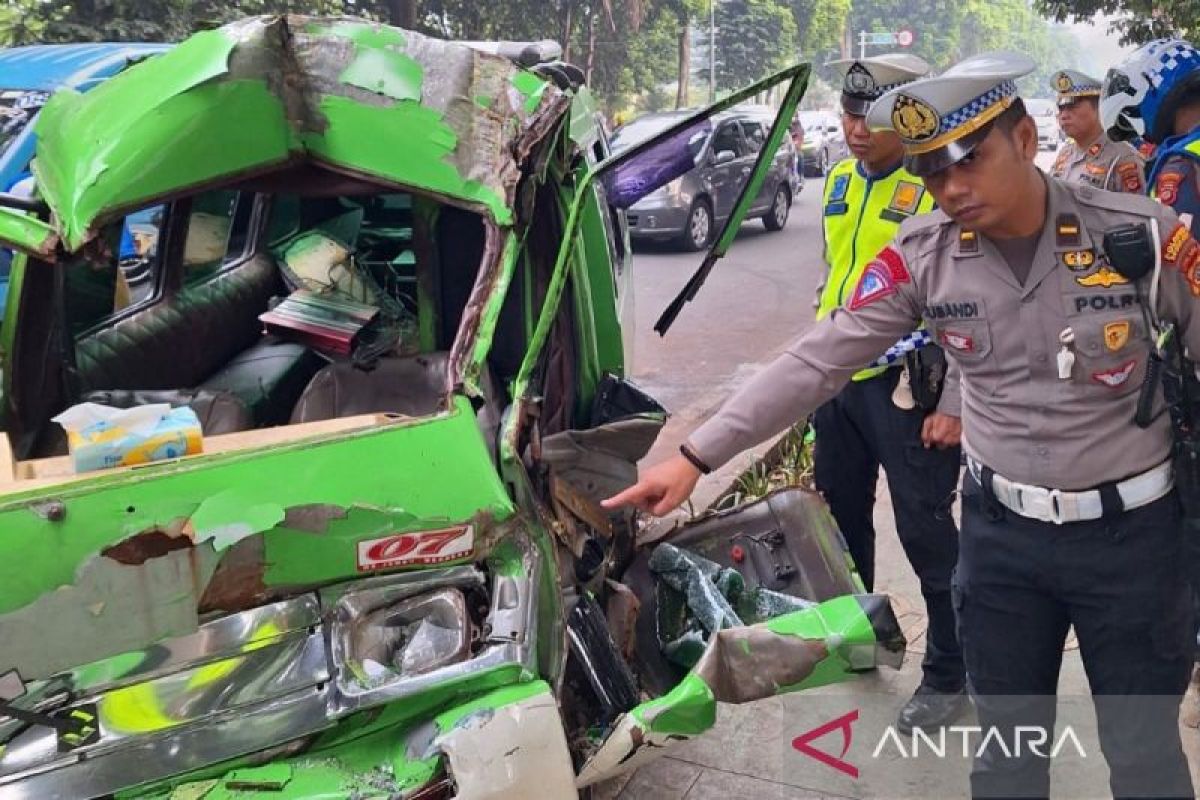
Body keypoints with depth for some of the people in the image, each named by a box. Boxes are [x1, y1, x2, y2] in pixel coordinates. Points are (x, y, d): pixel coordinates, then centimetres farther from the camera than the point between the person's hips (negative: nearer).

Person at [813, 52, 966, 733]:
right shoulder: (842, 182, 10)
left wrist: (955, 404, -17)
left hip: (906, 384, -7)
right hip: (839, 380, 8)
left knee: (926, 533, 0)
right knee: (841, 516, 18)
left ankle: (950, 672, 16)